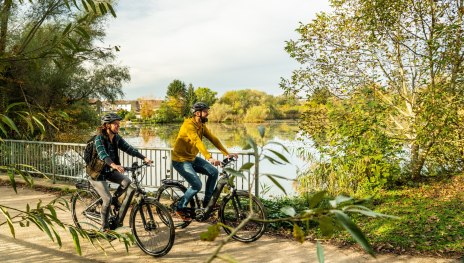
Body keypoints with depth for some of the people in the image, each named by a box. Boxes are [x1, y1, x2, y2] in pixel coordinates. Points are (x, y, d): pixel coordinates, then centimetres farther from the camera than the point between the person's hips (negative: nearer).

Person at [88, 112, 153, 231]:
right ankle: (104, 226, 6)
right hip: (97, 172, -6)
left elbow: (129, 148, -8)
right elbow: (102, 154, -39)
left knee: (126, 181, -19)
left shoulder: (116, 138, -1)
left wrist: (144, 158, -22)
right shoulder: (99, 138, -22)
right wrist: (114, 165, -58)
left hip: (109, 170, 6)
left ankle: (115, 198, 9)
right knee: (107, 199, -13)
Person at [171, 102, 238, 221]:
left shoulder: (202, 126, 2)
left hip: (192, 158, 8)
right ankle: (181, 207, 3)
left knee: (214, 172, -2)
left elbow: (213, 139, -2)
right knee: (197, 185, -19)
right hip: (180, 160, -8)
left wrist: (226, 153, -11)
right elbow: (198, 142, -38)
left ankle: (207, 202, 10)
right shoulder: (189, 125, -25)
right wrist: (209, 158, -50)